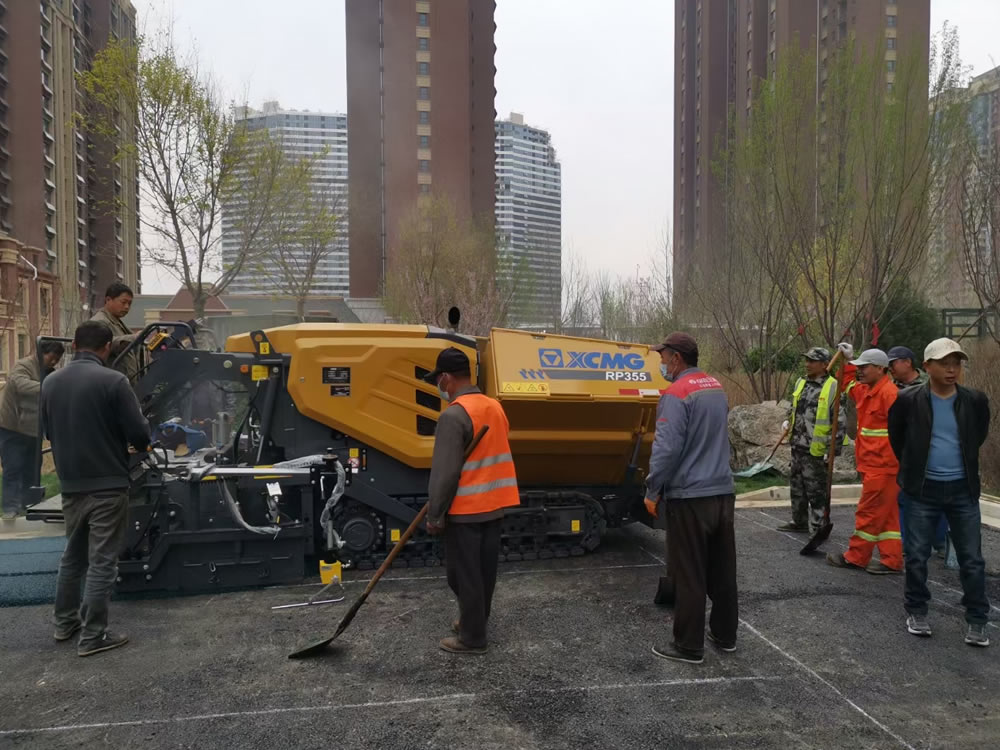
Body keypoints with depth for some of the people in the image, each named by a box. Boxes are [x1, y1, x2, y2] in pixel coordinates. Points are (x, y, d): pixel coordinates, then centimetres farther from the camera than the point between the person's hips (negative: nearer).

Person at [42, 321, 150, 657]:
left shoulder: (50, 382, 4)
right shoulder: (113, 381, -16)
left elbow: (48, 431, 14)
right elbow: (139, 433, -15)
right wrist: (139, 445, 8)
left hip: (70, 484, 6)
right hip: (107, 484, -6)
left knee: (73, 555, 21)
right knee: (101, 561, 1)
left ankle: (65, 622, 33)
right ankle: (92, 636, 6)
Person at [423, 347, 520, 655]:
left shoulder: (453, 415, -20)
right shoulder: (494, 406, 5)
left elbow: (444, 473, -20)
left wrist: (434, 516, -10)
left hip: (465, 510, -8)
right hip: (493, 505, 8)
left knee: (464, 575, 5)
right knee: (483, 571, 18)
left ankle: (472, 638, 15)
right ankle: (474, 622, 32)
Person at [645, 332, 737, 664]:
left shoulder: (676, 394, -15)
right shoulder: (717, 388, 11)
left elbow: (667, 448, -20)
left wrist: (652, 490, -10)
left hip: (689, 496, -8)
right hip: (722, 491, 8)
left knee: (688, 574, 1)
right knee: (722, 569, 16)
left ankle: (689, 646, 10)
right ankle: (725, 634, 28)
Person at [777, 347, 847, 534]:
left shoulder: (833, 388, -13)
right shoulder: (801, 383, 10)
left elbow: (841, 422, -14)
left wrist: (832, 448, -15)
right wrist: (789, 423, 13)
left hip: (817, 449, -8)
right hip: (797, 446, 8)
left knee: (817, 491, 0)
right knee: (797, 486, 18)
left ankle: (817, 527, 10)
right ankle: (799, 521, 33)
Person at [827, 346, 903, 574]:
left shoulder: (889, 393, -17)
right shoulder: (866, 390, 13)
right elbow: (848, 386, 35)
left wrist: (897, 462, -21)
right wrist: (848, 361, 23)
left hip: (882, 466, -10)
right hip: (872, 464, 10)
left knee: (868, 512, 0)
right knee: (886, 514, 12)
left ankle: (856, 557, 9)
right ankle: (892, 560, 18)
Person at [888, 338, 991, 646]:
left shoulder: (975, 400, -4)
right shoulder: (908, 400, -10)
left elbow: (979, 435, 16)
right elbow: (896, 436, 7)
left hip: (963, 490, 2)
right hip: (923, 490, -1)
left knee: (972, 559, 6)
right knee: (916, 556, 7)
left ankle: (976, 620, 19)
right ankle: (916, 612, 23)